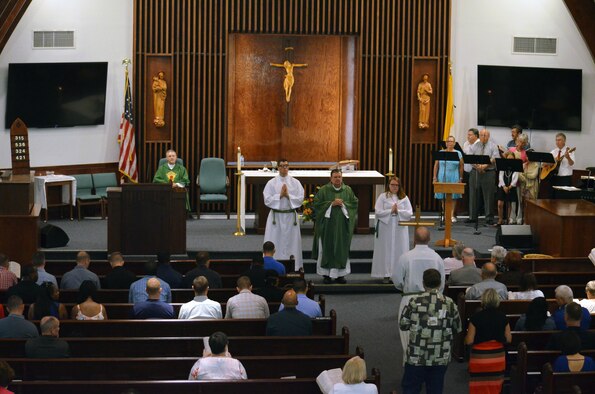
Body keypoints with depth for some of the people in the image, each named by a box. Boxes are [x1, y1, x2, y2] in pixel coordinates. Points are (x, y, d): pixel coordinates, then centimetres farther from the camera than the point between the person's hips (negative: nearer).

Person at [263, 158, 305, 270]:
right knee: (275, 244, -1)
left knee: (291, 243, 4)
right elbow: (267, 200, -6)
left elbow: (300, 199, -3)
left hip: (291, 216, 1)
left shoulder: (295, 183, 4)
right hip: (276, 216, -1)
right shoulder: (271, 183, 1)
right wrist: (280, 195, -13)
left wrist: (288, 195, -12)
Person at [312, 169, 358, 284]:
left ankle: (340, 274, 9)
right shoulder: (324, 190, 0)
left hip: (342, 225, 2)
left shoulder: (348, 190, 8)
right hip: (328, 224, -2)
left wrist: (343, 204, -9)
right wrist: (332, 203, -13)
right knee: (327, 248, -1)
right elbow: (317, 203, -5)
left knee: (342, 249, 3)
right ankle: (326, 274, 6)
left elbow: (354, 203, 6)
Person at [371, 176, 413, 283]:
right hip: (385, 228, -1)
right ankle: (386, 274, 6)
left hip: (400, 229, 2)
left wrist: (398, 211, -14)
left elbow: (409, 213, -2)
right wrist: (390, 211, -15)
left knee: (399, 251, 2)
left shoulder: (404, 198, 6)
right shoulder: (383, 197, 1)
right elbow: (378, 212, -8)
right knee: (386, 251, 1)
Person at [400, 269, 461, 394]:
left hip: (416, 356, -1)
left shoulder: (414, 302, -8)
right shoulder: (449, 303, -4)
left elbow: (403, 325, -1)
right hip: (440, 357, 1)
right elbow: (457, 329, 6)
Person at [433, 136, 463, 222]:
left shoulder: (458, 153, 6)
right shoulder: (441, 153, 5)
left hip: (454, 178, 0)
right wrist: (435, 177, 1)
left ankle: (452, 215, -1)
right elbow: (436, 166, 6)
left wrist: (461, 178, -1)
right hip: (442, 178, 0)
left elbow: (461, 167, 5)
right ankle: (445, 214, 10)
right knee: (443, 197, 0)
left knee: (453, 197, -3)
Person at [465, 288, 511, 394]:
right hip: (498, 358, 3)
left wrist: (465, 338, 10)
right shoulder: (502, 317, -2)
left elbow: (469, 341, -11)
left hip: (479, 359, -3)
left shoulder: (476, 317, -12)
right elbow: (508, 339, 3)